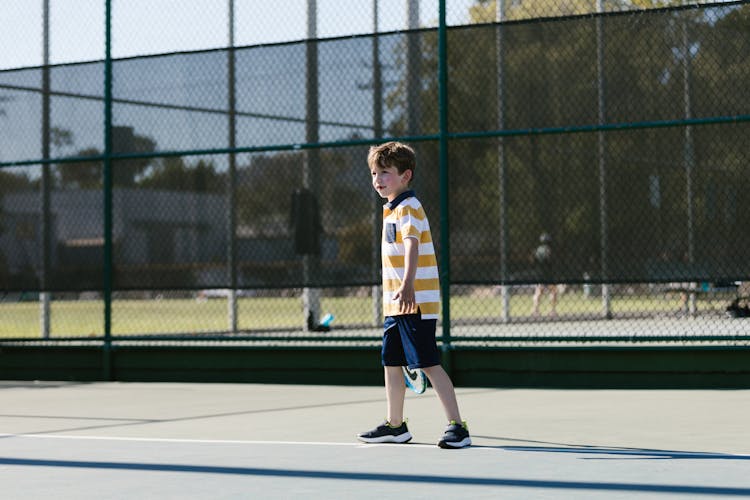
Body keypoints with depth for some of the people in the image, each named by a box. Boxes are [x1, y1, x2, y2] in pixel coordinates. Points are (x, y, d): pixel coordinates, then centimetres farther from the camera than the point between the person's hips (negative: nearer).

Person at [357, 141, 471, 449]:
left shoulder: (408, 208, -13)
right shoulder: (392, 210, 17)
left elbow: (412, 246, -29)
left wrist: (407, 286, -44)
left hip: (416, 304, -10)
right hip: (395, 304, 10)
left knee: (428, 364, -11)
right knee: (391, 362, 14)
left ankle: (457, 427, -8)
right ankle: (395, 425, 26)